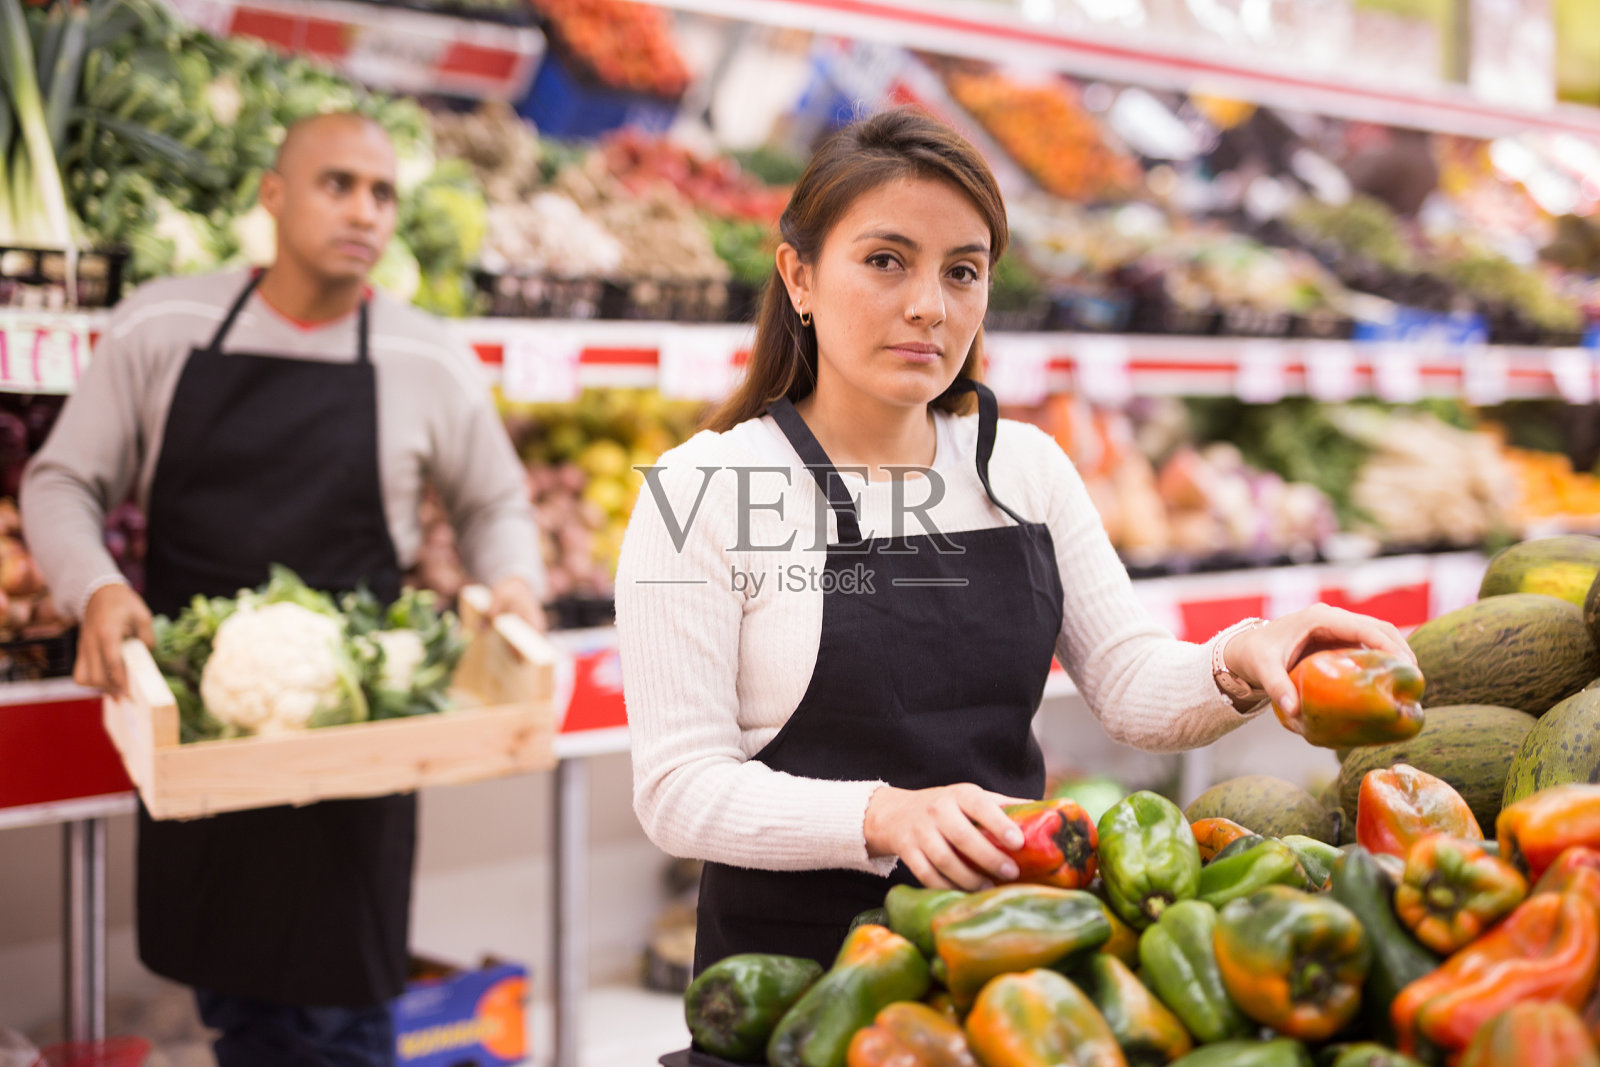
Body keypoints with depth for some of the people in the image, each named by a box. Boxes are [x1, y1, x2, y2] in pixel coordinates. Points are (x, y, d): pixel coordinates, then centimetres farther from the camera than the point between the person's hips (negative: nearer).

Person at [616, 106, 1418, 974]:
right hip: (796, 959, -5)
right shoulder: (702, 489, -8)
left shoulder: (1028, 467, 7)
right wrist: (886, 815, -27)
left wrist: (1234, 668, -18)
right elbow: (681, 789, -12)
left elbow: (1131, 686, 4)